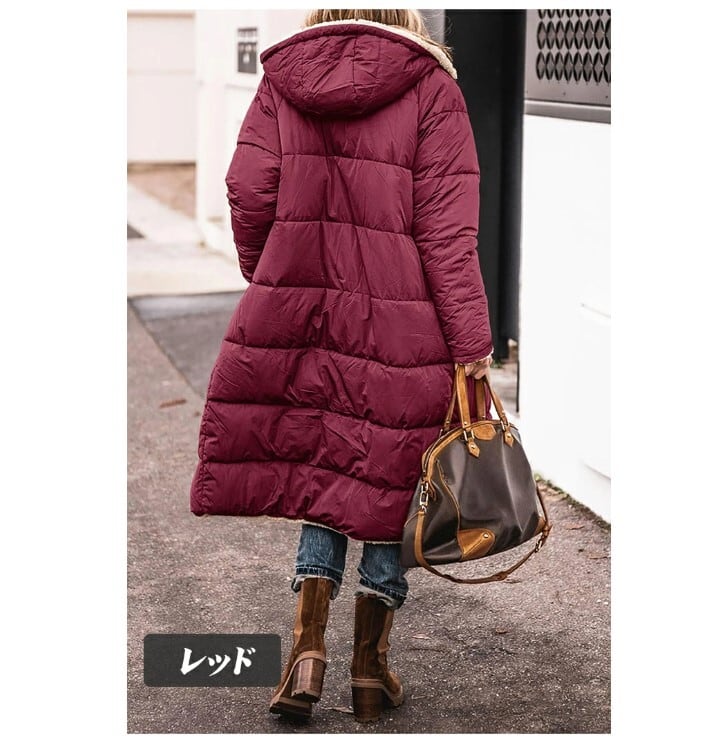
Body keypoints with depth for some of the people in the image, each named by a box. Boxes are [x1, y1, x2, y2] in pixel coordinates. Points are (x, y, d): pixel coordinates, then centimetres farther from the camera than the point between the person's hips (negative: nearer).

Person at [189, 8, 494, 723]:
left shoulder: (281, 79, 4)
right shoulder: (429, 86, -4)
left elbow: (249, 198, 0)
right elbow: (448, 229, -9)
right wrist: (472, 351, -8)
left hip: (298, 313, 3)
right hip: (402, 326, -2)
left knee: (318, 471, 17)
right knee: (386, 482, 9)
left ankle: (307, 647, 8)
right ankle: (370, 670, 18)